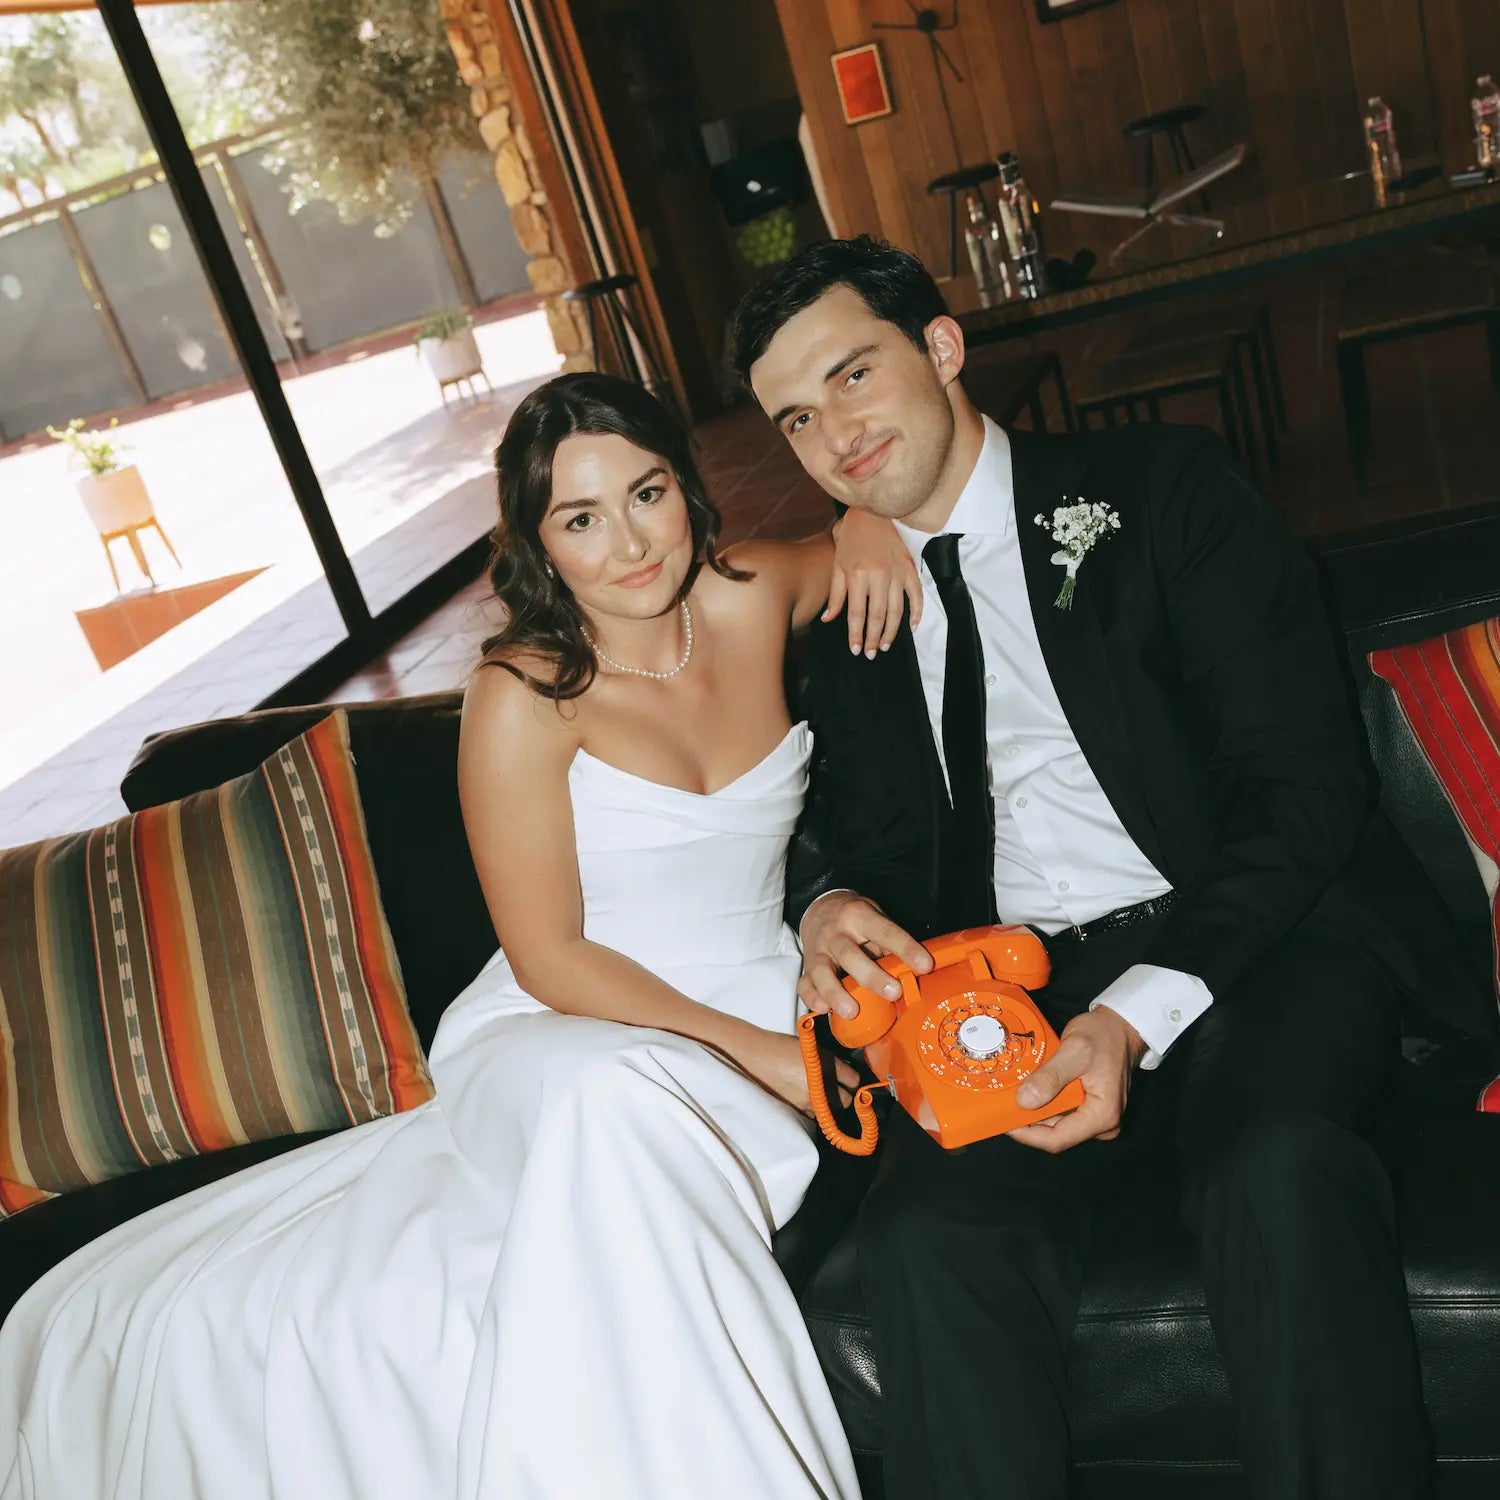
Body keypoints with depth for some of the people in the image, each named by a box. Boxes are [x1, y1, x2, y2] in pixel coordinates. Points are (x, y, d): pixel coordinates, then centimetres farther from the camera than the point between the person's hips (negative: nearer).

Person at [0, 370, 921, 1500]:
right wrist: (755, 1053, -16)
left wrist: (871, 529, -1)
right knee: (619, 1106, -39)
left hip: (766, 1029, 3)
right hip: (557, 1043, -3)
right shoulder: (524, 698, -11)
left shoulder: (749, 597, 1)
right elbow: (550, 960, -9)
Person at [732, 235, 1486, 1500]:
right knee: (926, 1230, -27)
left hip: (1246, 939, -2)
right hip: (1009, 994, 3)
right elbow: (870, 847, 20)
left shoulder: (1157, 487, 5)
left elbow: (1300, 778, -4)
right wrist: (832, 910, -7)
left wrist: (1141, 1013, -18)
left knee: (1277, 1159, -34)